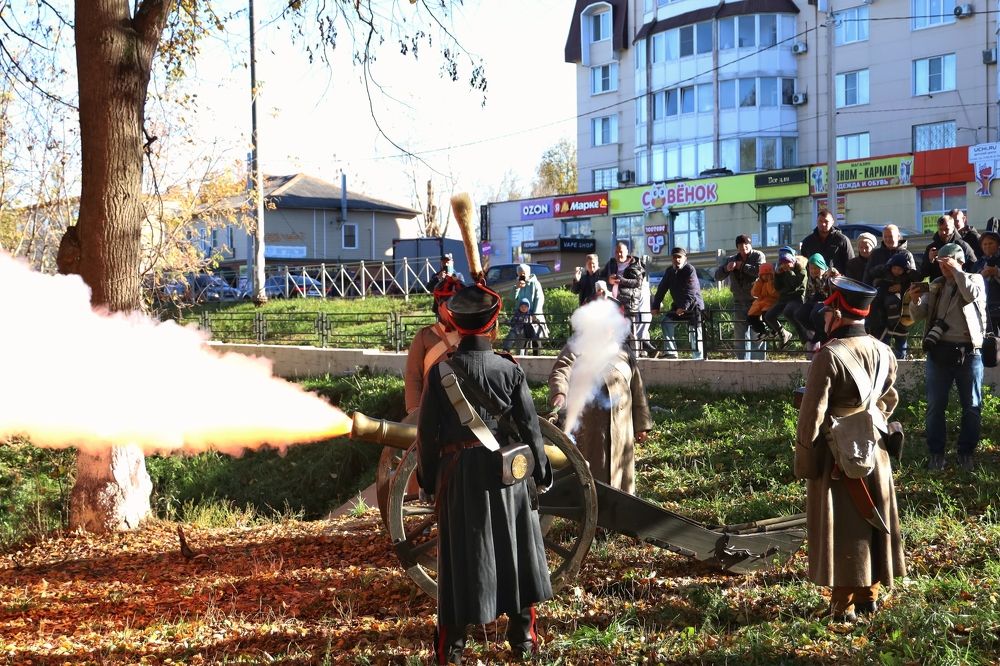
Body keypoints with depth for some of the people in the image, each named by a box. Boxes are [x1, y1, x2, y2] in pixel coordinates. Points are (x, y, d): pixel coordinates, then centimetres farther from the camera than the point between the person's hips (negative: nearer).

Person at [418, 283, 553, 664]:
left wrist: (428, 477, 8)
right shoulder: (510, 371, -7)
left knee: (460, 554, 9)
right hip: (506, 471, 0)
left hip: (458, 474, 0)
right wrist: (541, 472, 9)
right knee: (515, 548, 15)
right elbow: (530, 428, -4)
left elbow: (427, 432, -4)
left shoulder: (440, 371, -7)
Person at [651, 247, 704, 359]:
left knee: (694, 333, -5)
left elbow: (691, 291, -24)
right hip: (678, 306, 6)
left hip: (693, 306, -6)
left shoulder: (690, 270, -15)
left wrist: (684, 307, -32)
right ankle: (670, 352, -8)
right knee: (666, 322, -8)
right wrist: (655, 306, -3)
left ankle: (697, 358, 1)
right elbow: (662, 289, 5)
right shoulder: (669, 271, 6)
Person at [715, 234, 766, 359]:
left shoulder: (758, 256, 0)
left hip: (755, 301, -5)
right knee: (739, 336, 8)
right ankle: (742, 362, 15)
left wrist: (742, 266, -11)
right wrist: (726, 269, -15)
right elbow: (718, 276, 5)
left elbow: (760, 270, -20)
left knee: (757, 335, -6)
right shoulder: (731, 259, 13)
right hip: (739, 302, 5)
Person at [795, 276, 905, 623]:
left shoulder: (829, 355, -20)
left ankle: (843, 604, 11)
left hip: (836, 456, -6)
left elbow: (812, 413, -18)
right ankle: (869, 594, 29)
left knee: (840, 528, 4)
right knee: (872, 520, 17)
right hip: (875, 451, 6)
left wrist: (803, 460, -9)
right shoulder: (883, 353, 2)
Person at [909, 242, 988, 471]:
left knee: (972, 406, 6)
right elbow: (918, 316, 6)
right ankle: (936, 452, 14)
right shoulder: (936, 286, 11)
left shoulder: (975, 279, 3)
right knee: (935, 405, 4)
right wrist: (915, 301, -14)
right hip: (939, 351, 2)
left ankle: (967, 451, 19)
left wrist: (956, 270, -14)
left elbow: (971, 295, -21)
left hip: (969, 352, -2)